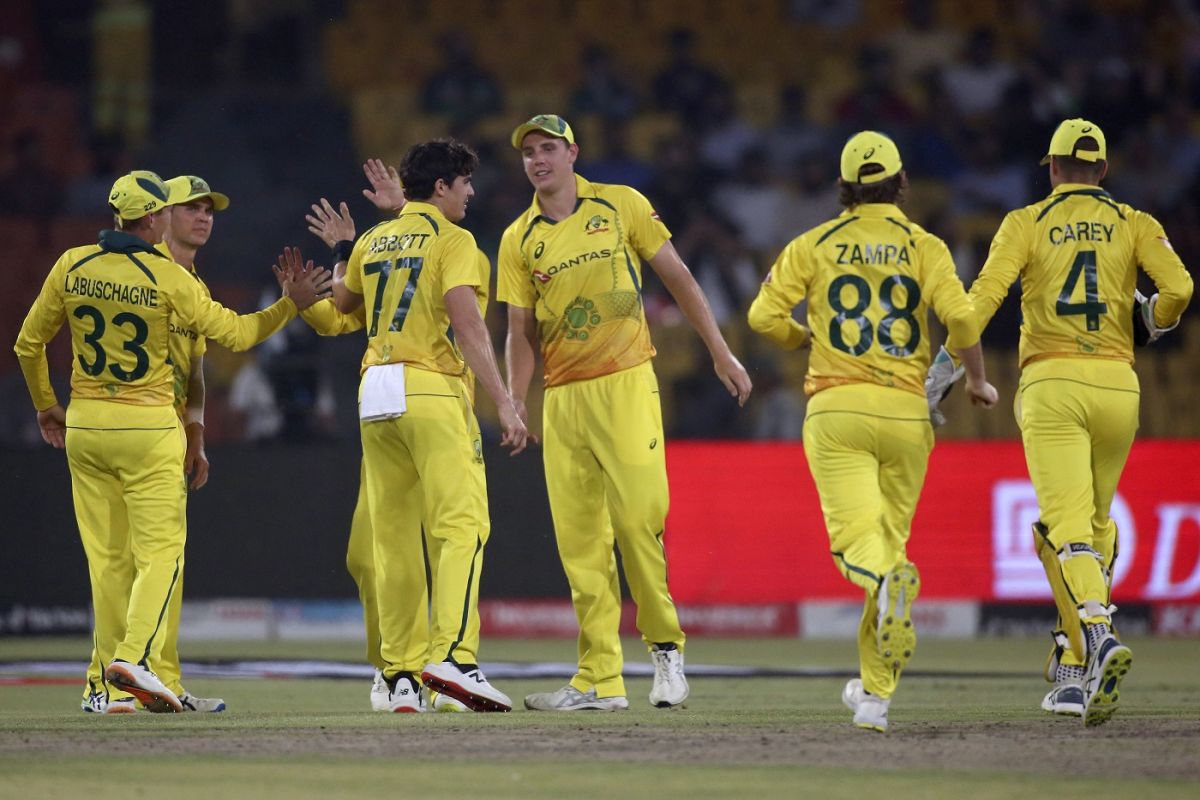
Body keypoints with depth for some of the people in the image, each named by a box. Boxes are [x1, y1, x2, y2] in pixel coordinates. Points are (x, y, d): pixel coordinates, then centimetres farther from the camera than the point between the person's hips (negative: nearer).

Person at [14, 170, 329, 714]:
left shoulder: (72, 267, 2)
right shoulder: (168, 277, -10)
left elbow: (28, 344, 10)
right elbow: (236, 334, -5)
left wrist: (45, 407, 24)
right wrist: (291, 304, 6)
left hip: (84, 426, 4)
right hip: (149, 428, -4)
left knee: (106, 557, 8)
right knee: (160, 552, -1)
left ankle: (109, 688, 7)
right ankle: (134, 657, -22)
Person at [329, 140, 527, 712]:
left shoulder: (373, 241, 16)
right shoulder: (452, 241, -3)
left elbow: (341, 302, 35)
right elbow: (468, 328, -14)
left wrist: (340, 256, 55)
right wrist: (504, 404, -17)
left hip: (374, 394, 7)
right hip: (432, 391, -7)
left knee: (394, 539, 8)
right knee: (463, 525, -12)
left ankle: (402, 672, 6)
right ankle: (453, 655, -28)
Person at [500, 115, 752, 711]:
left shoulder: (622, 206, 3)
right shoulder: (519, 240, 9)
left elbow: (678, 278, 7)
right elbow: (521, 332, 9)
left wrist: (721, 354, 4)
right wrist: (514, 405, -2)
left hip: (626, 386, -3)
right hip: (562, 399, 3)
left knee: (638, 519, -14)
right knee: (579, 540, 0)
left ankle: (665, 645, 4)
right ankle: (600, 680, 2)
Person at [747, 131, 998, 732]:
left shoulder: (814, 245, 7)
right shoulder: (923, 245, 5)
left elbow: (764, 316, 1)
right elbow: (959, 314, -9)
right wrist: (976, 379, 7)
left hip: (836, 410, -1)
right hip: (905, 411, 1)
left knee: (857, 540, -9)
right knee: (890, 539, 12)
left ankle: (891, 580, -48)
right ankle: (875, 692, 13)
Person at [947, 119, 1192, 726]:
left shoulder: (1027, 224, 7)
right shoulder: (1134, 225, 11)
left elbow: (985, 296, -7)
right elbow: (1178, 287, -5)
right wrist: (1151, 322, 17)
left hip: (1050, 382, -2)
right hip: (1117, 385, 2)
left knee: (1068, 529, -11)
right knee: (1095, 524, 17)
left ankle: (1099, 636, -37)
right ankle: (1074, 671, 15)